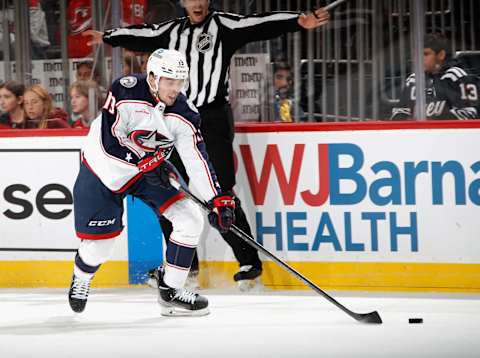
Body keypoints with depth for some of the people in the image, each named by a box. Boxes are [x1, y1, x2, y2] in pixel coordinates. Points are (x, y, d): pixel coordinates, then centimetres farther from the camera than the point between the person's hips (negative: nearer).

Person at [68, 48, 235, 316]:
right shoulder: (125, 93, -26)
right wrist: (147, 161, -25)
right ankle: (81, 280, 36)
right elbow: (110, 143, -23)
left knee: (191, 219, -10)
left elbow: (199, 161, -15)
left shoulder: (184, 115, -15)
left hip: (148, 172, 4)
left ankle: (170, 290, 3)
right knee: (100, 243, 0)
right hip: (104, 171, -4)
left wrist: (219, 201, -23)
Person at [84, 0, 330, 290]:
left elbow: (258, 25, -17)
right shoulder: (173, 31, 13)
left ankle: (249, 261, -5)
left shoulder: (223, 25, -4)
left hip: (213, 119, -6)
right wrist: (107, 37, 40)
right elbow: (142, 35, 28)